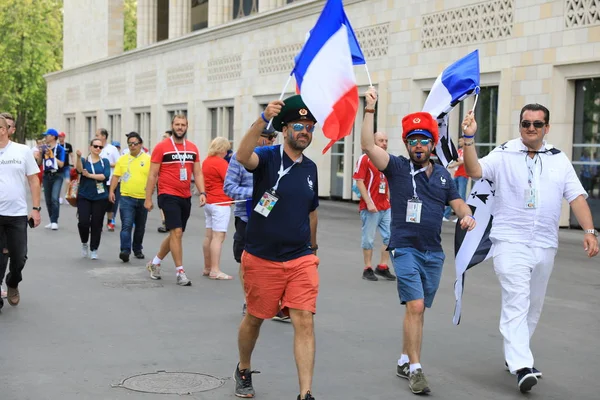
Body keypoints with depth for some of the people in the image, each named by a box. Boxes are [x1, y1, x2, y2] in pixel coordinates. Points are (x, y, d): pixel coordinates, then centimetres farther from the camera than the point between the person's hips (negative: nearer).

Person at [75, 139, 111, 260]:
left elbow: (106, 176, -9)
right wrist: (78, 157, -34)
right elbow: (79, 169, -18)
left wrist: (90, 175, -13)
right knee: (83, 222, -10)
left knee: (96, 224, 1)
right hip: (84, 197, -1)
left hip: (100, 197, 1)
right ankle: (84, 243, 17)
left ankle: (94, 250, 15)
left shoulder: (105, 162, 7)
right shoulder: (84, 160, 5)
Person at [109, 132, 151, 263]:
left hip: (143, 198, 1)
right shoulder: (122, 159, 7)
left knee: (140, 227, 13)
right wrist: (111, 191, 0)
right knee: (126, 225, -13)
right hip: (126, 198, 0)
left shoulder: (148, 159, 0)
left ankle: (137, 250, 27)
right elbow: (116, 176, 9)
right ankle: (125, 251, -18)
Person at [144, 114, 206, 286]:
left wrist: (202, 192, -6)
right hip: (168, 196, -6)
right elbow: (152, 174, -4)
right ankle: (180, 272, -5)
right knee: (176, 233, -12)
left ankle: (155, 263, 32)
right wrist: (148, 198, -6)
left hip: (186, 198, 6)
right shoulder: (162, 147, -6)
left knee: (175, 234, 14)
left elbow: (197, 173, 10)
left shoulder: (193, 148, 7)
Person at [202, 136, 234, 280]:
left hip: (208, 202, 9)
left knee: (209, 236, 12)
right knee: (218, 236, -8)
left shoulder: (206, 161, 12)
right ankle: (215, 270, -10)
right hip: (221, 203, -9)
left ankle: (207, 268, 17)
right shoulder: (220, 162, -15)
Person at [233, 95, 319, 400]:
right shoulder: (268, 157, -9)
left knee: (305, 322, -7)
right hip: (261, 258, -3)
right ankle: (243, 371, 40)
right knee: (255, 318, 14)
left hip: (300, 260, 4)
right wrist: (263, 119, -46)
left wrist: (313, 249, 26)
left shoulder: (310, 168, 7)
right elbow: (243, 157, -34)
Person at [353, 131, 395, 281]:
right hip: (370, 207, -6)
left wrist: (390, 200, 14)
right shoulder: (365, 159, -7)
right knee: (368, 239, 1)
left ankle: (382, 267, 15)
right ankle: (368, 269, 11)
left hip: (385, 207, 7)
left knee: (390, 237, 4)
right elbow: (359, 182, -11)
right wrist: (369, 202, -17)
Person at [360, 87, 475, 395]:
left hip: (434, 253, 5)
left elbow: (457, 202, 16)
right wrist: (370, 109, -19)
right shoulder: (397, 167, -3)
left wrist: (466, 215, -6)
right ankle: (415, 369, -7)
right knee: (415, 306, -14)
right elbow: (368, 145, -14)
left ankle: (404, 361, 26)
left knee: (418, 310, 12)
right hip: (405, 249, -5)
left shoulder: (442, 174, 12)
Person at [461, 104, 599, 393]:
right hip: (510, 242, -5)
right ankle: (522, 367, -18)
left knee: (533, 306, 14)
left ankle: (513, 356, 30)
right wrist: (469, 138, -29)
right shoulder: (503, 155, -2)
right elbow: (474, 171, -16)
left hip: (545, 245, 5)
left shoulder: (559, 160, 9)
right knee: (516, 303, -14)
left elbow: (577, 197, 4)